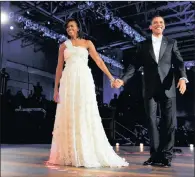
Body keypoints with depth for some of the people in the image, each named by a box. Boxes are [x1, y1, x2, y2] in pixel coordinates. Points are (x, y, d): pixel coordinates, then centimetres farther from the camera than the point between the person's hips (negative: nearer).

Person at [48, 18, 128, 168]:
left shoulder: (87, 43, 13)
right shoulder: (63, 46, 17)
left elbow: (99, 61, 6)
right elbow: (59, 68, 13)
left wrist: (111, 77, -3)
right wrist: (56, 88, 7)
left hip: (84, 80, -1)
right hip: (68, 81, 2)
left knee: (86, 114, -5)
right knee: (69, 115, -1)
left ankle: (88, 153, 1)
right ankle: (69, 155, 4)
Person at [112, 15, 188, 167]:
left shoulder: (171, 43, 11)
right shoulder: (143, 45, 11)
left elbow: (178, 62, 0)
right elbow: (135, 65, 4)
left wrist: (183, 78, -20)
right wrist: (123, 80, -10)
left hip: (167, 88, 0)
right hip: (150, 89, 1)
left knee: (169, 122, -1)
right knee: (152, 121, 2)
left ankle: (166, 156, 10)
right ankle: (155, 155, 10)